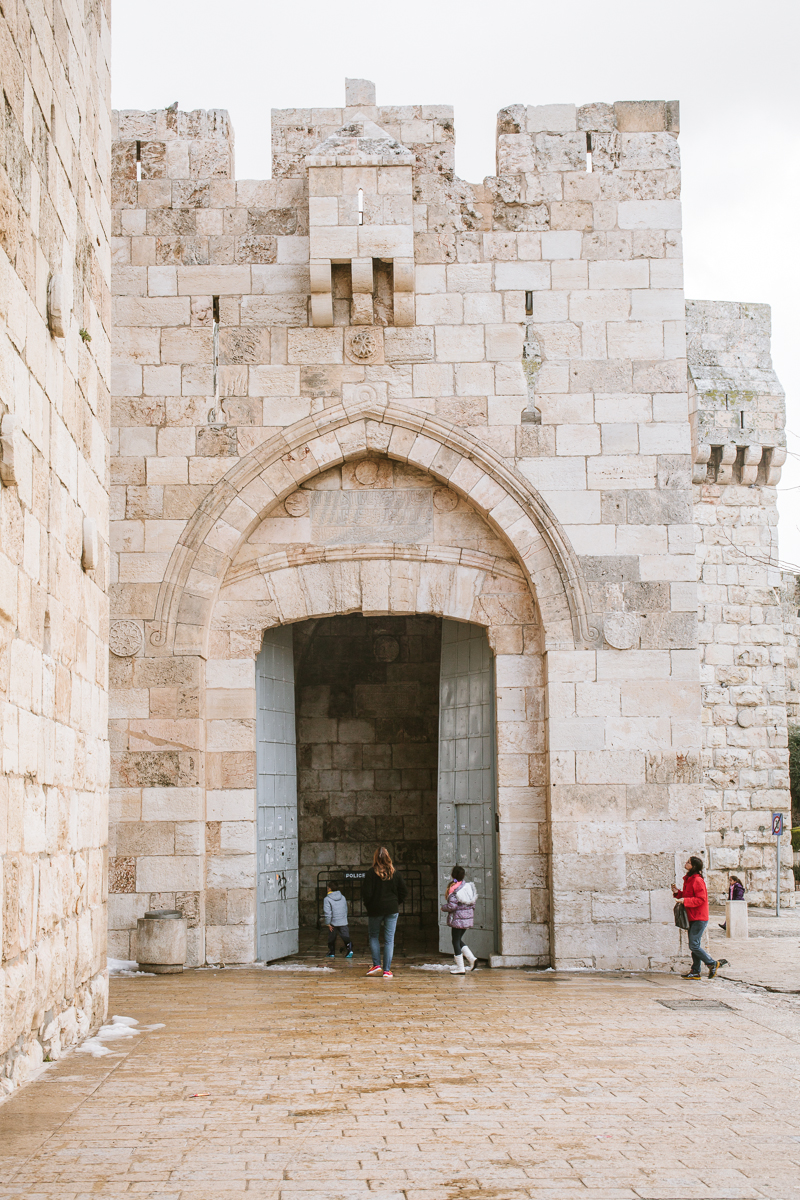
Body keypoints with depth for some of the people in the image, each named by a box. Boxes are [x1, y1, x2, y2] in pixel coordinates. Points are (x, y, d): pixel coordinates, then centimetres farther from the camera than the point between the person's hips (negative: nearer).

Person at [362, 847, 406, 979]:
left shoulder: (371, 873, -8)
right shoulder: (396, 874, 1)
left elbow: (366, 894, -10)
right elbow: (402, 892, 5)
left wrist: (368, 906, 7)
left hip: (375, 910, -2)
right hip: (392, 910, 2)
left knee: (373, 936, 16)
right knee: (389, 939, 3)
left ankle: (376, 965, 7)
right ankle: (387, 970, 2)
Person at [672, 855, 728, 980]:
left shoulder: (698, 881, -16)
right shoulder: (688, 879, 14)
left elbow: (701, 899, -21)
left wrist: (685, 901, -24)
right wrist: (677, 892, 7)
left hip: (699, 918, -10)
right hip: (692, 918, 10)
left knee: (694, 945, -10)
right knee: (694, 945, 10)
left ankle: (713, 964, 2)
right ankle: (695, 972, 13)